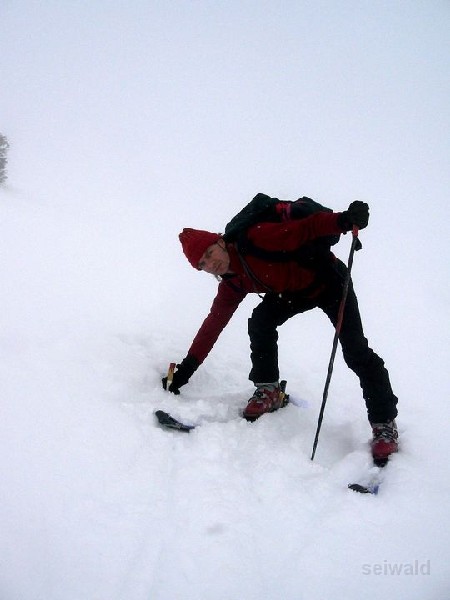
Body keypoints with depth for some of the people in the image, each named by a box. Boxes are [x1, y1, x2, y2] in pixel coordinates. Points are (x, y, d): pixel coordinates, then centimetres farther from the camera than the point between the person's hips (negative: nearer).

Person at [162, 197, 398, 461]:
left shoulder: (256, 240, -29)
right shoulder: (232, 285, -7)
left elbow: (306, 229, -33)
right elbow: (213, 324, -3)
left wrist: (343, 220, -51)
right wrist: (185, 370, -5)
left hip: (327, 279, -6)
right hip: (294, 292, 6)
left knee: (355, 351, -15)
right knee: (260, 322, -18)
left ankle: (385, 424, -6)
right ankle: (268, 390, -2)